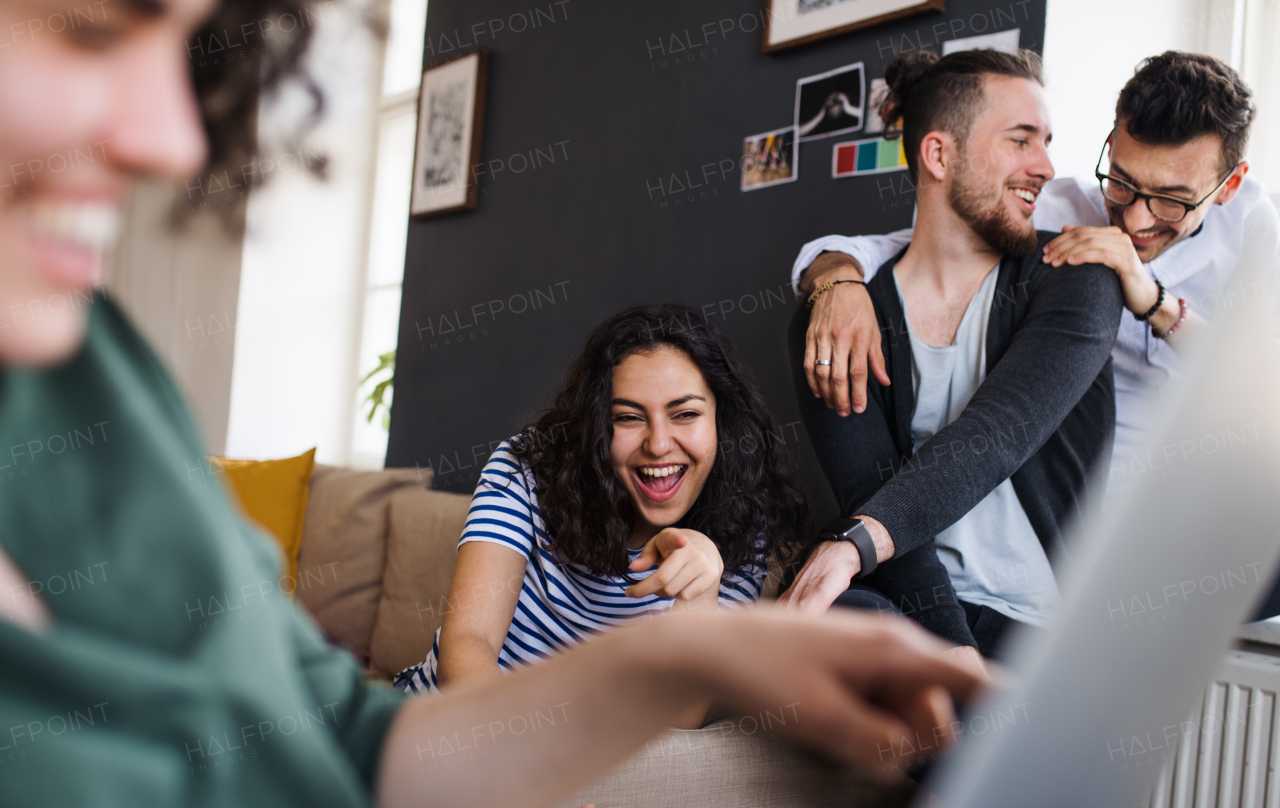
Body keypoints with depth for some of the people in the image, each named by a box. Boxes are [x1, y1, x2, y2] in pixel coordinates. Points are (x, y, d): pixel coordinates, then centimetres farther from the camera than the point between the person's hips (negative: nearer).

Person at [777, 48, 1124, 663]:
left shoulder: (1074, 282, 0)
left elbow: (995, 435, -19)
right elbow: (872, 494, -10)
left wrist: (855, 543, -35)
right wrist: (956, 658, -23)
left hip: (1050, 625, 0)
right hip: (921, 612, 1)